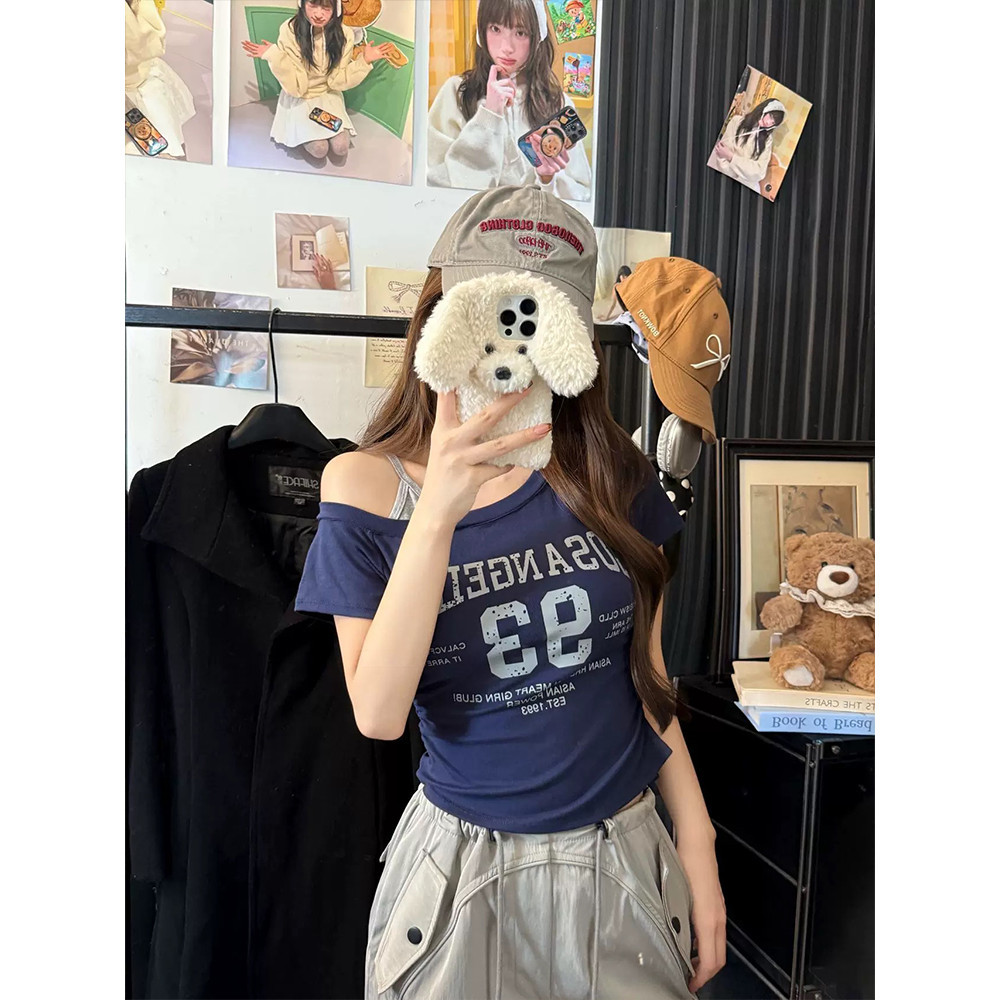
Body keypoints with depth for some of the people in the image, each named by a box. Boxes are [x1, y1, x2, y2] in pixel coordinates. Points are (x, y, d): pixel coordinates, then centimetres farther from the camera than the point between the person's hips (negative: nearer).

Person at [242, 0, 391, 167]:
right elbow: (296, 86, -21)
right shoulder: (289, 30, -23)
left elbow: (337, 81, -10)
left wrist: (364, 61, -20)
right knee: (319, 149, -21)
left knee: (341, 147, -20)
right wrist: (274, 57, -35)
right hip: (298, 97, -2)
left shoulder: (344, 34, -17)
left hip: (328, 95, 2)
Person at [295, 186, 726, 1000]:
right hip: (467, 865, -2)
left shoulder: (610, 473, -6)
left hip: (625, 853, 3)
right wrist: (438, 512, -30)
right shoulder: (369, 485, -12)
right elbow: (379, 713, -20)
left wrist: (697, 844, 4)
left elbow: (646, 672, 2)